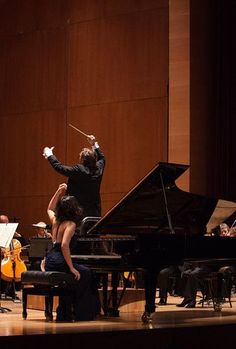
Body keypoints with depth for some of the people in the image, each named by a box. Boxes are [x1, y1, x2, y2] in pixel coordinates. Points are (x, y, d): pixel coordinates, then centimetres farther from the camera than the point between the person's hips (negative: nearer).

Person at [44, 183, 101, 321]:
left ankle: (64, 312, 31)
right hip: (59, 263, -8)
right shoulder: (70, 224, -13)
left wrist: (59, 192, 26)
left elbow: (50, 209, 33)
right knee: (85, 273, 17)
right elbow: (64, 245, -25)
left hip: (49, 262, 8)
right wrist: (71, 267, -19)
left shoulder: (55, 220, 9)